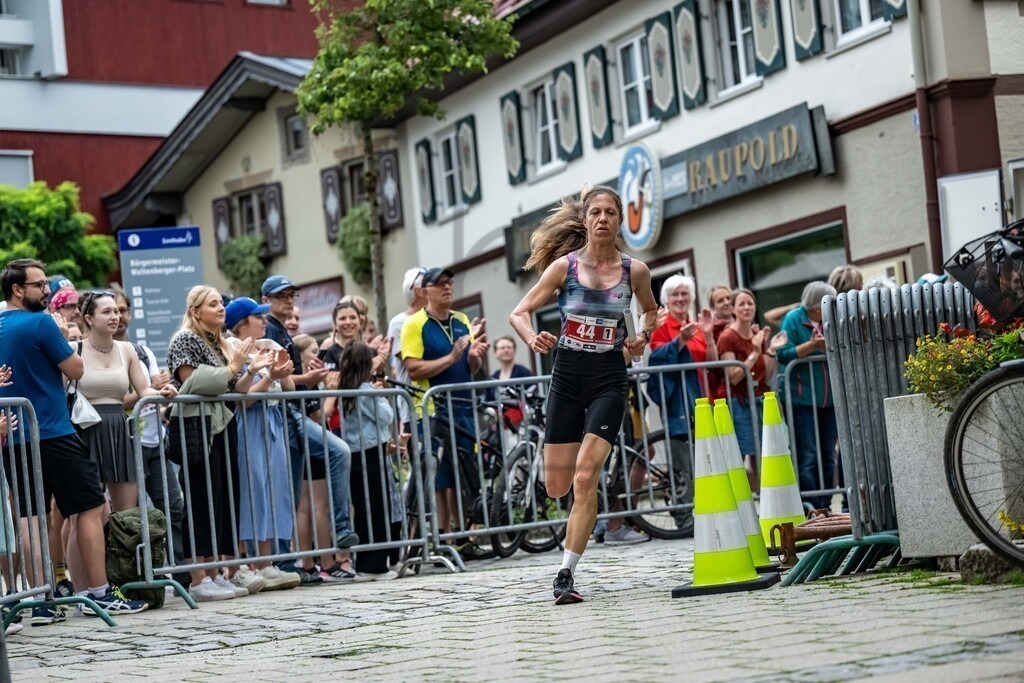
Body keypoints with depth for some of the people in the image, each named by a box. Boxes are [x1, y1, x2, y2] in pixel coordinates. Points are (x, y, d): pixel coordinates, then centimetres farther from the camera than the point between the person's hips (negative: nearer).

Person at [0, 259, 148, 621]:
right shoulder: (41, 323, -12)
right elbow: (76, 369, -7)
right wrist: (62, 336, 6)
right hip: (53, 434, -7)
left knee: (30, 517, 6)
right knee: (89, 507, 2)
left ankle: (39, 602, 6)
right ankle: (99, 592, 1)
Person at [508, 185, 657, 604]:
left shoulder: (635, 270, -1)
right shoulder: (564, 266, -4)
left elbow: (650, 310, 20)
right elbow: (519, 312, -1)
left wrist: (643, 336, 0)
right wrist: (532, 339, -22)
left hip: (609, 378, -1)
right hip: (567, 375, 1)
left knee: (585, 479, -15)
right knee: (557, 486, 6)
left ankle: (566, 574, -10)